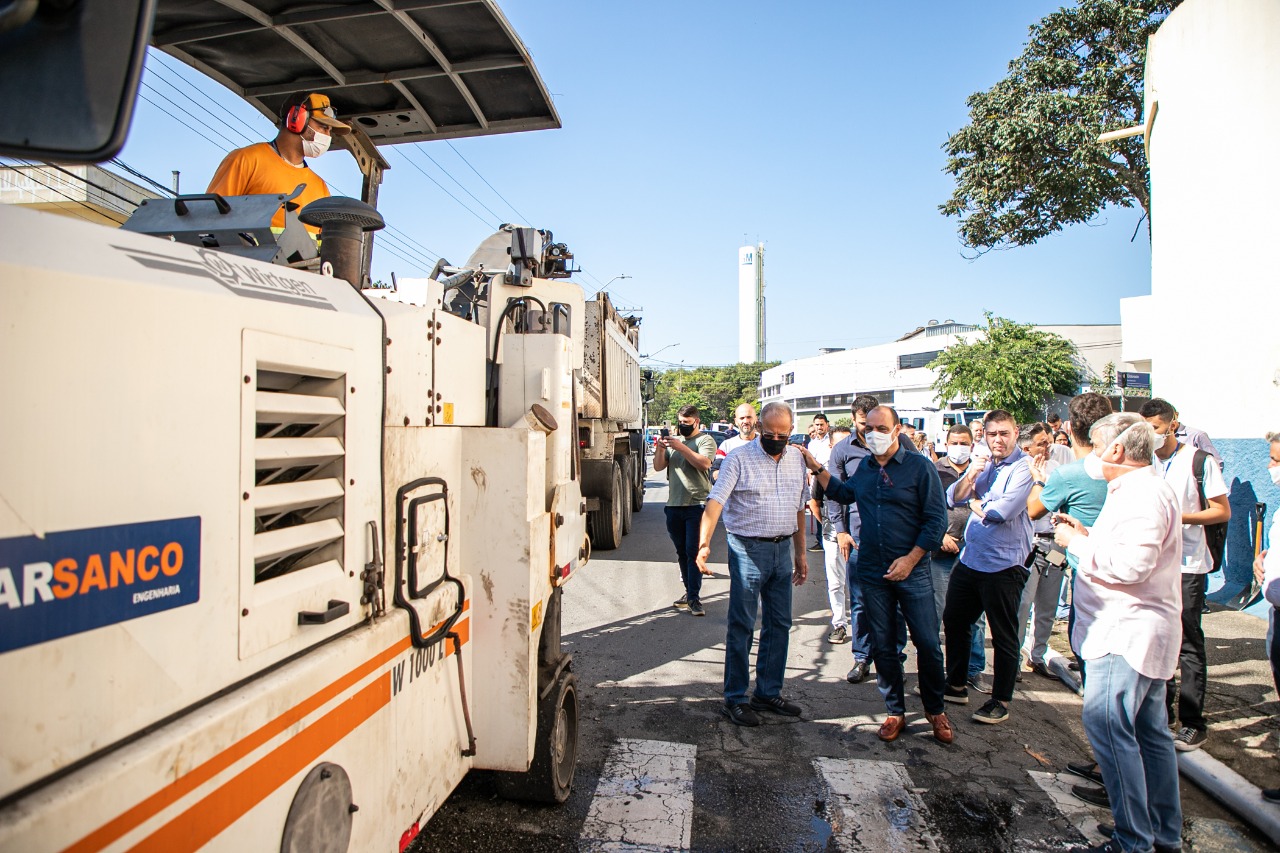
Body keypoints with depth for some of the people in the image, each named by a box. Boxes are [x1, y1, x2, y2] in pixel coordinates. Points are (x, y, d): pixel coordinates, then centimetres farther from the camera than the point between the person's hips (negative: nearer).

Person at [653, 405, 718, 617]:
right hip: (674, 504, 6)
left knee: (693, 551, -8)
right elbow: (658, 467, 11)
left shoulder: (705, 440, 0)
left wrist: (681, 447, -20)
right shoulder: (674, 441, 17)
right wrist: (660, 448, -6)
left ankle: (694, 598, -5)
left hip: (696, 504, -6)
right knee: (681, 552, 12)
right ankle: (689, 591, 22)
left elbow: (704, 463, -18)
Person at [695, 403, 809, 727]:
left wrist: (800, 553, 16)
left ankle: (768, 693, 27)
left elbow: (799, 508, 16)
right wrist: (704, 543, -33)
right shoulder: (739, 458, -10)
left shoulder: (796, 458, 8)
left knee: (779, 624, 12)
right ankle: (735, 699, 14)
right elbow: (715, 502, -19)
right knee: (741, 626, 1)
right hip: (748, 549, -6)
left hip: (783, 548, 6)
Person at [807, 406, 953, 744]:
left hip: (912, 571, -4)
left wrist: (910, 559, -14)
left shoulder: (920, 466, -8)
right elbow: (844, 493, 26)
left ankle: (935, 710, 27)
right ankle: (895, 712, 26)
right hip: (872, 573, 4)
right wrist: (816, 468, 17)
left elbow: (936, 519, -9)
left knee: (928, 644, 3)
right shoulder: (864, 467, 7)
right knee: (883, 646, 11)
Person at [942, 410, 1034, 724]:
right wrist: (971, 475, -14)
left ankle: (1001, 701, 22)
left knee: (1003, 636, 7)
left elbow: (1004, 510, -23)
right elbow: (953, 499, 2)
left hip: (1003, 564, -7)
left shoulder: (1024, 466, -12)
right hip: (969, 558, 7)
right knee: (954, 621, 17)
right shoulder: (981, 462, 9)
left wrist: (977, 504, -4)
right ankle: (956, 685, 33)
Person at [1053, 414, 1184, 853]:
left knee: (1105, 723, -10)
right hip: (1138, 631, 11)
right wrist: (1088, 535, 12)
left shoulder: (1143, 495, -19)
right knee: (1149, 732, 17)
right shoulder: (1139, 490, 17)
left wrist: (1077, 543, -15)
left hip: (1128, 633, -11)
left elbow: (1130, 565, -27)